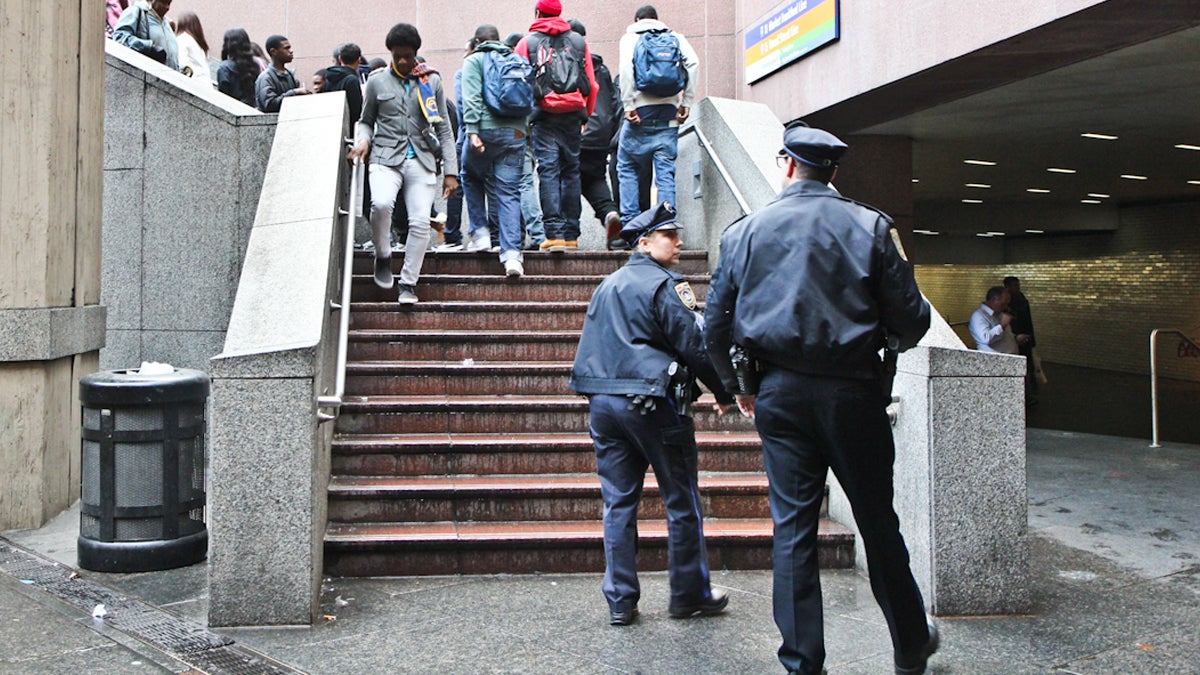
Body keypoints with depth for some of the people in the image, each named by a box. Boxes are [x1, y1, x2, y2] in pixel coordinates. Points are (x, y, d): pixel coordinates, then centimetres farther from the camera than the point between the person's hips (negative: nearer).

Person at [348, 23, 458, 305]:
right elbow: (365, 121, 20)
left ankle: (408, 282, 4)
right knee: (381, 203, -28)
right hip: (386, 157, -1)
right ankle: (382, 256, -1)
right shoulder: (377, 82, 11)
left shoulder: (432, 81, 12)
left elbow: (443, 129, 12)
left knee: (420, 221, -11)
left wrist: (450, 171, 5)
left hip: (421, 161, 1)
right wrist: (363, 141, -4)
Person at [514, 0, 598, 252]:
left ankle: (555, 233, -12)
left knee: (548, 171, -4)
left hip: (544, 115, -2)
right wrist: (585, 115, 19)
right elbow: (591, 84, 10)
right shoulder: (579, 41, 12)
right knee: (571, 171, 8)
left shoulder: (527, 43, 4)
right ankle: (571, 235, 9)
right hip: (573, 115, 3)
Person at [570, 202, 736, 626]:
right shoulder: (663, 285, -8)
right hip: (652, 402, -7)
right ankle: (689, 595, 15)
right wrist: (725, 393, -1)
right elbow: (694, 344, -11)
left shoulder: (606, 286, 16)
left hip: (603, 402, 7)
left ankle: (620, 602, 11)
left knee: (618, 503, 8)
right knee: (682, 503, 6)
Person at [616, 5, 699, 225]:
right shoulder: (675, 37, 16)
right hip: (669, 112, 2)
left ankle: (629, 224, 1)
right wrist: (686, 102, 0)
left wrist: (628, 105, -10)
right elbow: (693, 62, -1)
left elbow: (626, 66, -9)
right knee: (666, 170, 3)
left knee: (627, 166, 9)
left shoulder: (630, 36, 11)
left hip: (641, 112, -2)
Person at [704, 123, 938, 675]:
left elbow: (715, 326, 5)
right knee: (878, 522, 12)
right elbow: (911, 320, -2)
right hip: (854, 391, 0)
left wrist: (739, 386, 20)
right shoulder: (870, 227, 0)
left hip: (780, 393, 1)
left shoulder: (744, 232, 3)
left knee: (792, 528, 6)